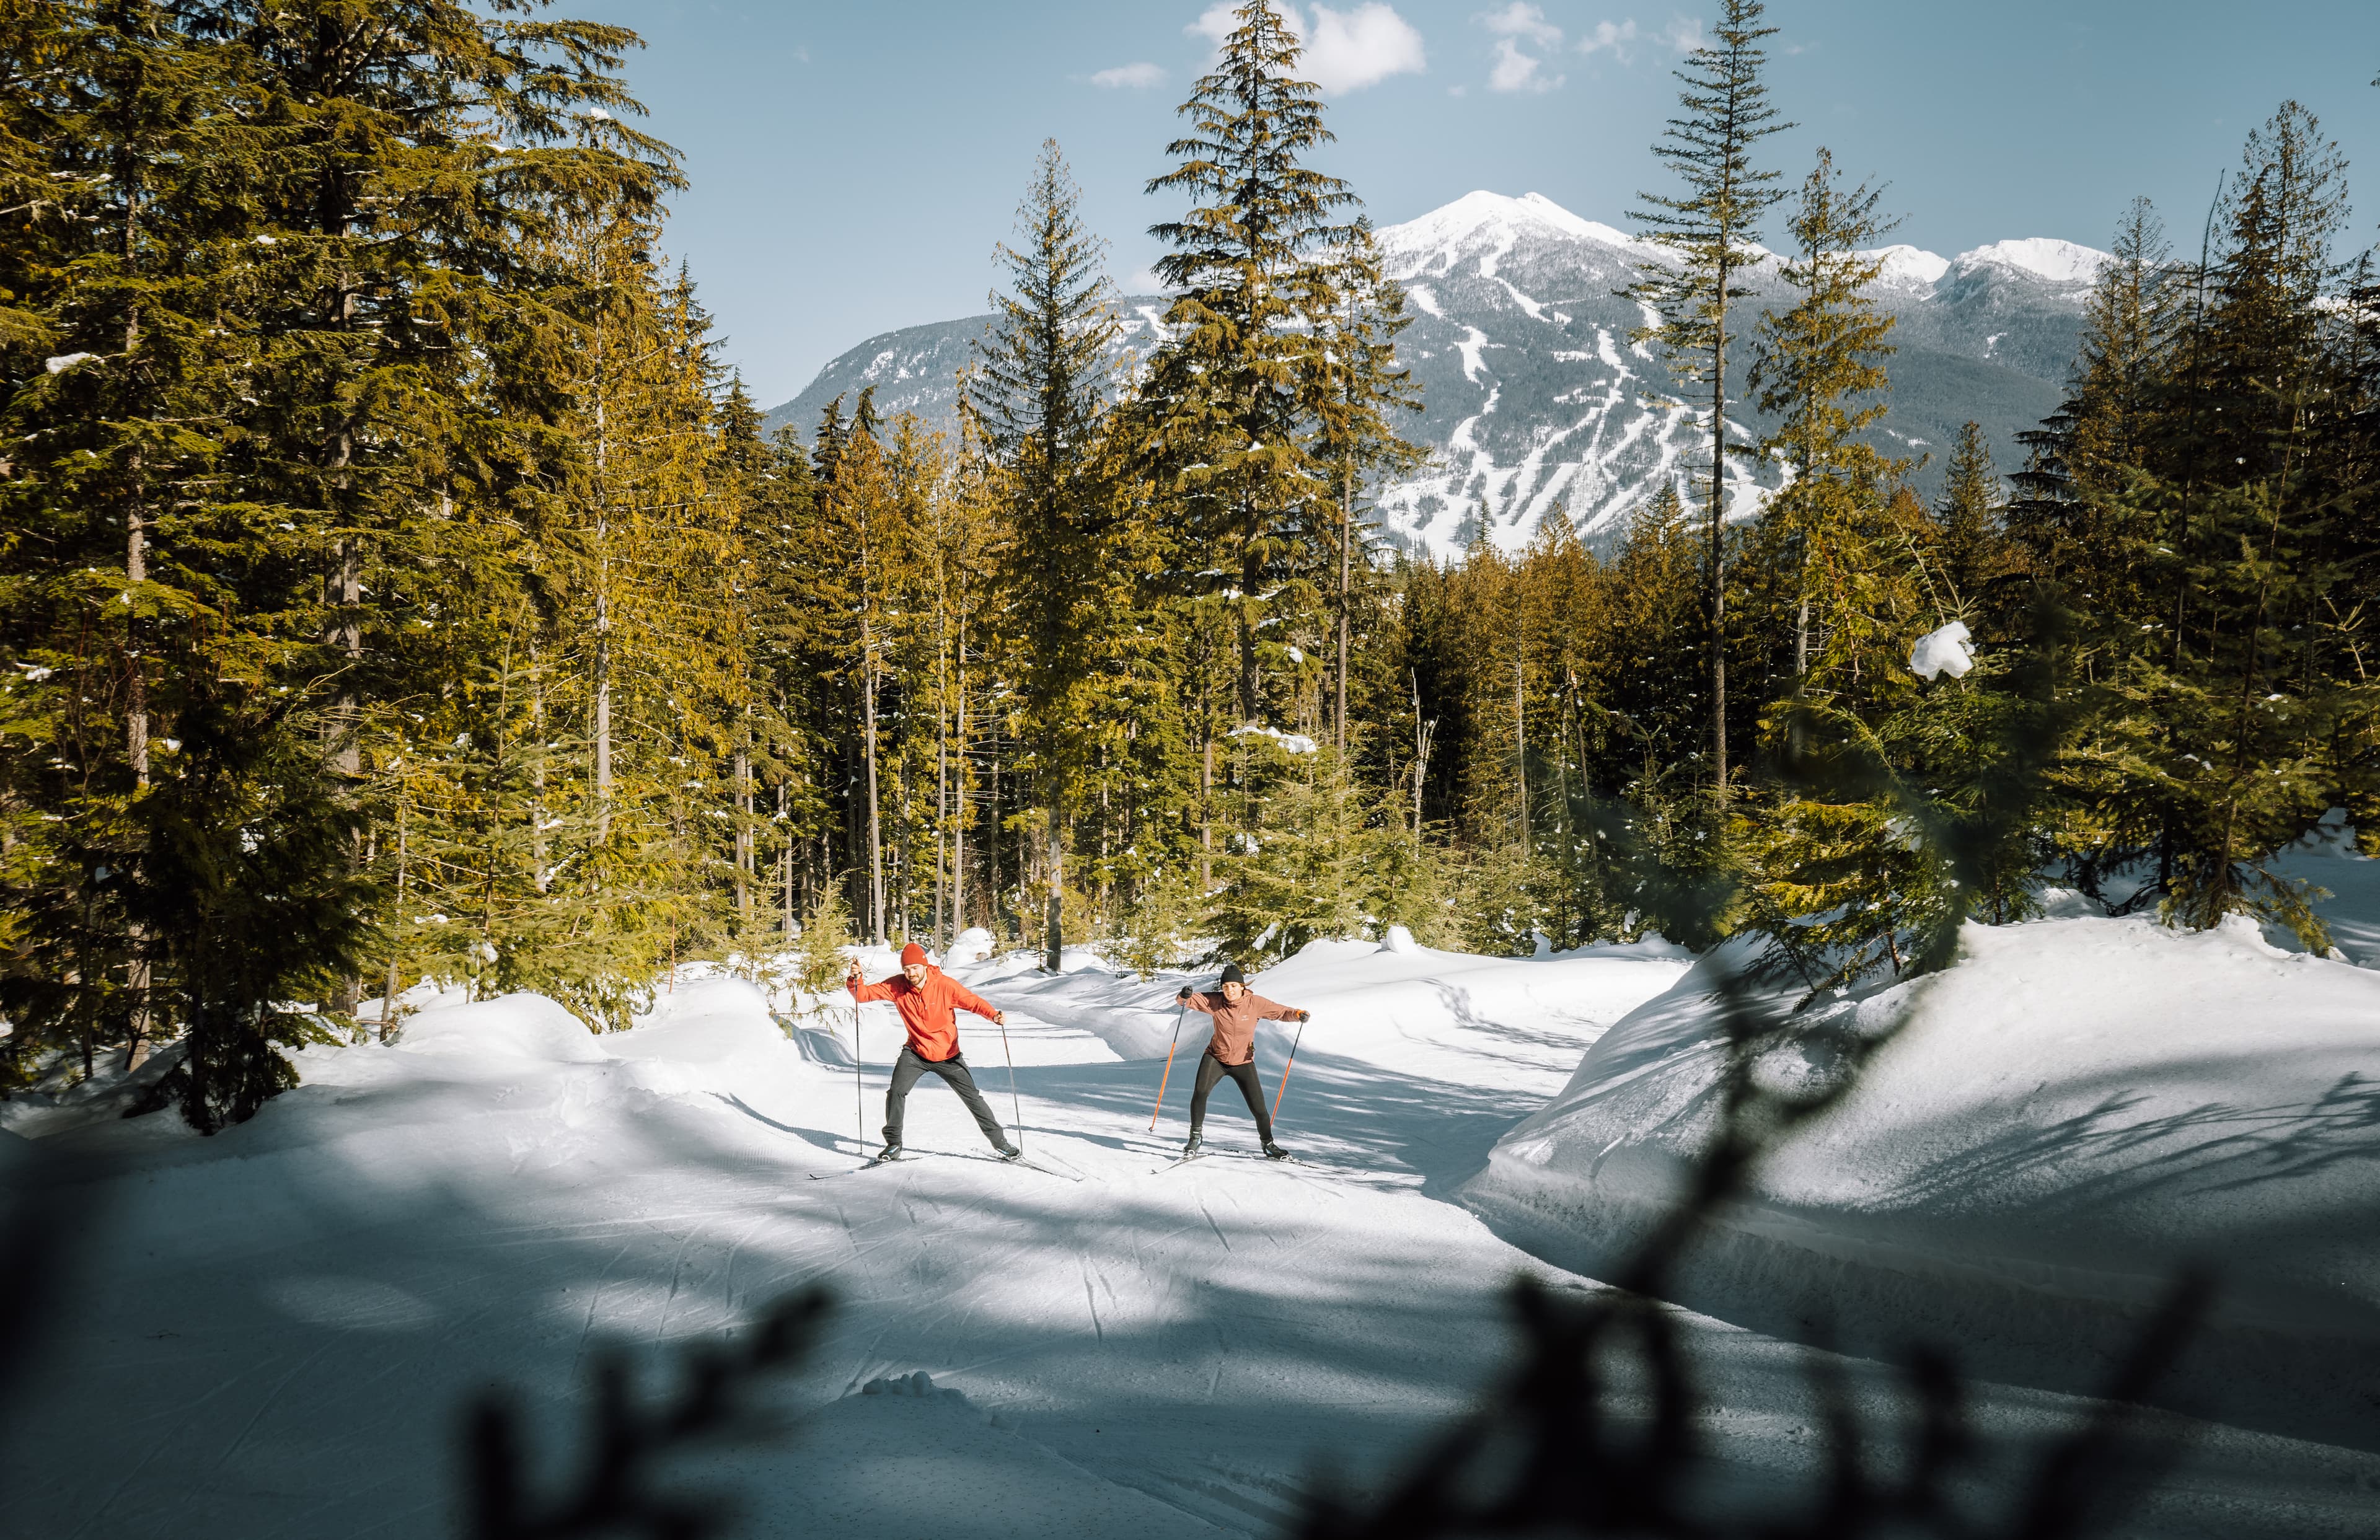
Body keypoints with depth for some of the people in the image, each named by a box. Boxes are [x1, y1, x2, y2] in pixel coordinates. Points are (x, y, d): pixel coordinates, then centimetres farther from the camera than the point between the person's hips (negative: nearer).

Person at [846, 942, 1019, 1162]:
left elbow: (973, 1001, -18)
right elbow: (864, 994, -10)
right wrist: (854, 981, -31)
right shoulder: (897, 987, -12)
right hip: (915, 1053, 1)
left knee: (973, 1097, 2)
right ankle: (893, 1144, 1)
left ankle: (999, 1141, 16)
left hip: (948, 1054, -1)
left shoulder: (945, 985, -18)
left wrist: (994, 1016, -36)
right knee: (897, 1092, -17)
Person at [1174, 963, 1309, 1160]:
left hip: (1244, 1063, 0)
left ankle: (1268, 1145, 24)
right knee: (1200, 1092, -25)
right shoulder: (1215, 1002, -13)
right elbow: (1188, 1000, -11)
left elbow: (1280, 1012, -7)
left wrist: (1297, 1014, -27)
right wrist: (1185, 996, -35)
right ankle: (1195, 1138, -10)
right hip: (1215, 1058, 0)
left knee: (1259, 1109, -1)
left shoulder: (1255, 1003, -13)